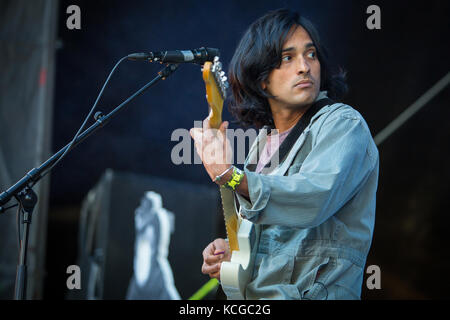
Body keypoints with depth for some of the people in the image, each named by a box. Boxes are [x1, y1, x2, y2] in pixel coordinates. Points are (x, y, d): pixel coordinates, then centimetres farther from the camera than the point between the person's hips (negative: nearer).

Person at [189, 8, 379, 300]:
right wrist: (231, 250, 6)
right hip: (252, 292, 6)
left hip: (314, 292, -6)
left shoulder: (342, 124, -6)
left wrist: (232, 177, -33)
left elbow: (316, 198, -24)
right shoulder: (263, 142, 14)